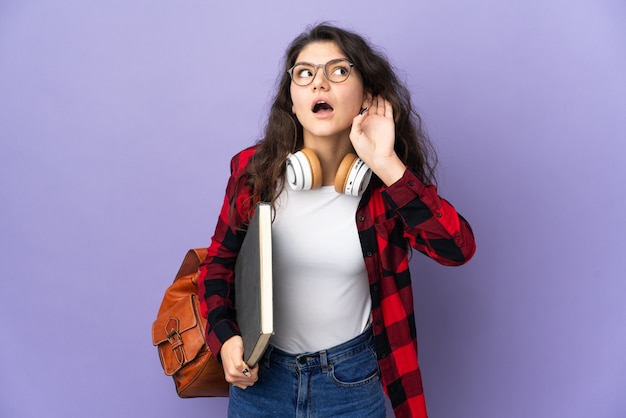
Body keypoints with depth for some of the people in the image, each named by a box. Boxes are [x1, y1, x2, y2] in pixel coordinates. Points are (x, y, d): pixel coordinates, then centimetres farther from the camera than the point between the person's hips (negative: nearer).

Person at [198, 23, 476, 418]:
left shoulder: (388, 185, -11)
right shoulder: (254, 169, -8)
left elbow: (458, 248, -25)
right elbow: (219, 260, 4)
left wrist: (387, 166, -30)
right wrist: (224, 338, -10)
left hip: (351, 381, 0)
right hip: (259, 373, 1)